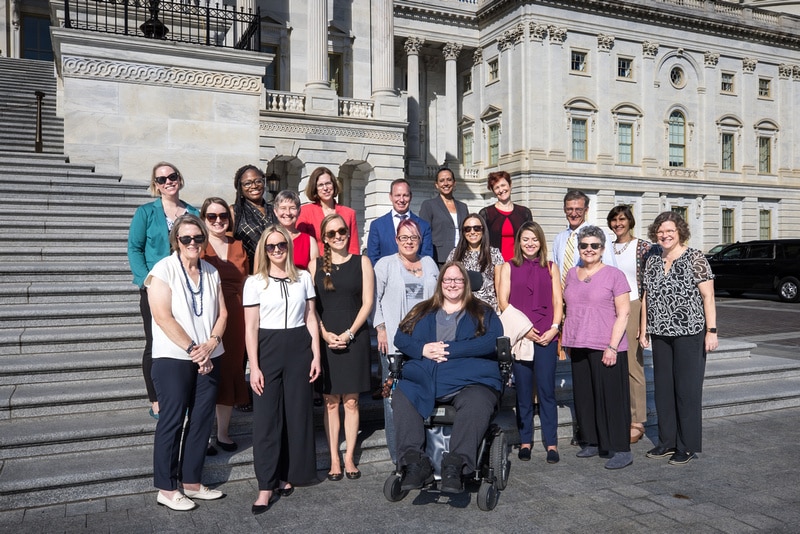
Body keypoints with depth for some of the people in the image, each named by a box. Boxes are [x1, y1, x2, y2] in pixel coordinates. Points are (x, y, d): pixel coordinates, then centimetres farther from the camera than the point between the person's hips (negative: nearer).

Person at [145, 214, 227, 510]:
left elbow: (222, 313, 8)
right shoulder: (163, 270, -7)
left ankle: (191, 482, 22)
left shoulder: (211, 272, 10)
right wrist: (192, 349, -15)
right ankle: (166, 489, 14)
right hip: (173, 359, -6)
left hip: (208, 359, 6)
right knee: (172, 421, 2)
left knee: (202, 420, 9)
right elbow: (163, 317, -15)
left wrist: (211, 344, -9)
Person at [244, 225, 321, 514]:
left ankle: (287, 475, 22)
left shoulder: (303, 278, 7)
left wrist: (316, 356, 2)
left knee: (297, 413, 6)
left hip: (299, 349, 2)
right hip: (268, 349, -2)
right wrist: (254, 366, -8)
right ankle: (266, 485, 6)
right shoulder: (254, 282, 1)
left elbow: (311, 319, 9)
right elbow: (251, 328, -2)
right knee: (267, 417, -1)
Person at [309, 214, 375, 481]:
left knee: (351, 401, 3)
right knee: (330, 401, 4)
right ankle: (334, 459, 12)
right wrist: (325, 334, -10)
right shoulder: (316, 265, 6)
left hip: (355, 337, 0)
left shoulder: (362, 262, 5)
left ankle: (349, 457, 13)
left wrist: (349, 333, -9)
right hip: (325, 338, 1)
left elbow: (367, 303, 0)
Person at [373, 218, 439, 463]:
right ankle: (398, 453, 6)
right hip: (394, 340, -3)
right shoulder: (385, 264, 4)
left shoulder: (429, 264, 15)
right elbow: (374, 299, -1)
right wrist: (380, 328, -9)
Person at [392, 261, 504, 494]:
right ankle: (415, 463, -28)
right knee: (401, 397, -27)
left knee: (477, 405, -35)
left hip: (470, 380, -2)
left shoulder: (483, 313, 15)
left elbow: (491, 341, -3)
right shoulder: (422, 311, 25)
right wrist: (423, 349, -8)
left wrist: (448, 349, -10)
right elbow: (401, 338, 14)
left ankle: (455, 465, -36)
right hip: (422, 380, 3)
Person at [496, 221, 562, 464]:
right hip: (519, 335, 0)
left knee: (547, 389, 0)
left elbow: (557, 301, 8)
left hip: (546, 337, 1)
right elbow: (503, 301, 1)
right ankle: (525, 441, 14)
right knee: (523, 391, 4)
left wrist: (553, 328, -6)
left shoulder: (551, 267, 13)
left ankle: (551, 443, 9)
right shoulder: (509, 267, 9)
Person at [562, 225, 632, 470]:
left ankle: (620, 450, 5)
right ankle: (592, 442, 24)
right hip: (579, 347, 6)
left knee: (611, 396, -3)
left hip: (606, 348, -6)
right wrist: (567, 340, 14)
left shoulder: (614, 275, -5)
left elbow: (623, 313, -8)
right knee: (584, 396, 11)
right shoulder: (572, 274, 12)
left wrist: (612, 346, -15)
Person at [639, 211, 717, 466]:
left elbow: (708, 296, -8)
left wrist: (711, 331, -13)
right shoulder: (653, 261, 10)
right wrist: (643, 330, 12)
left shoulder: (694, 258, -6)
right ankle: (667, 442, 22)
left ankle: (688, 447, 12)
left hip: (689, 333, -5)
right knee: (663, 389, 10)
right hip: (660, 335, 6)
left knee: (687, 390, 1)